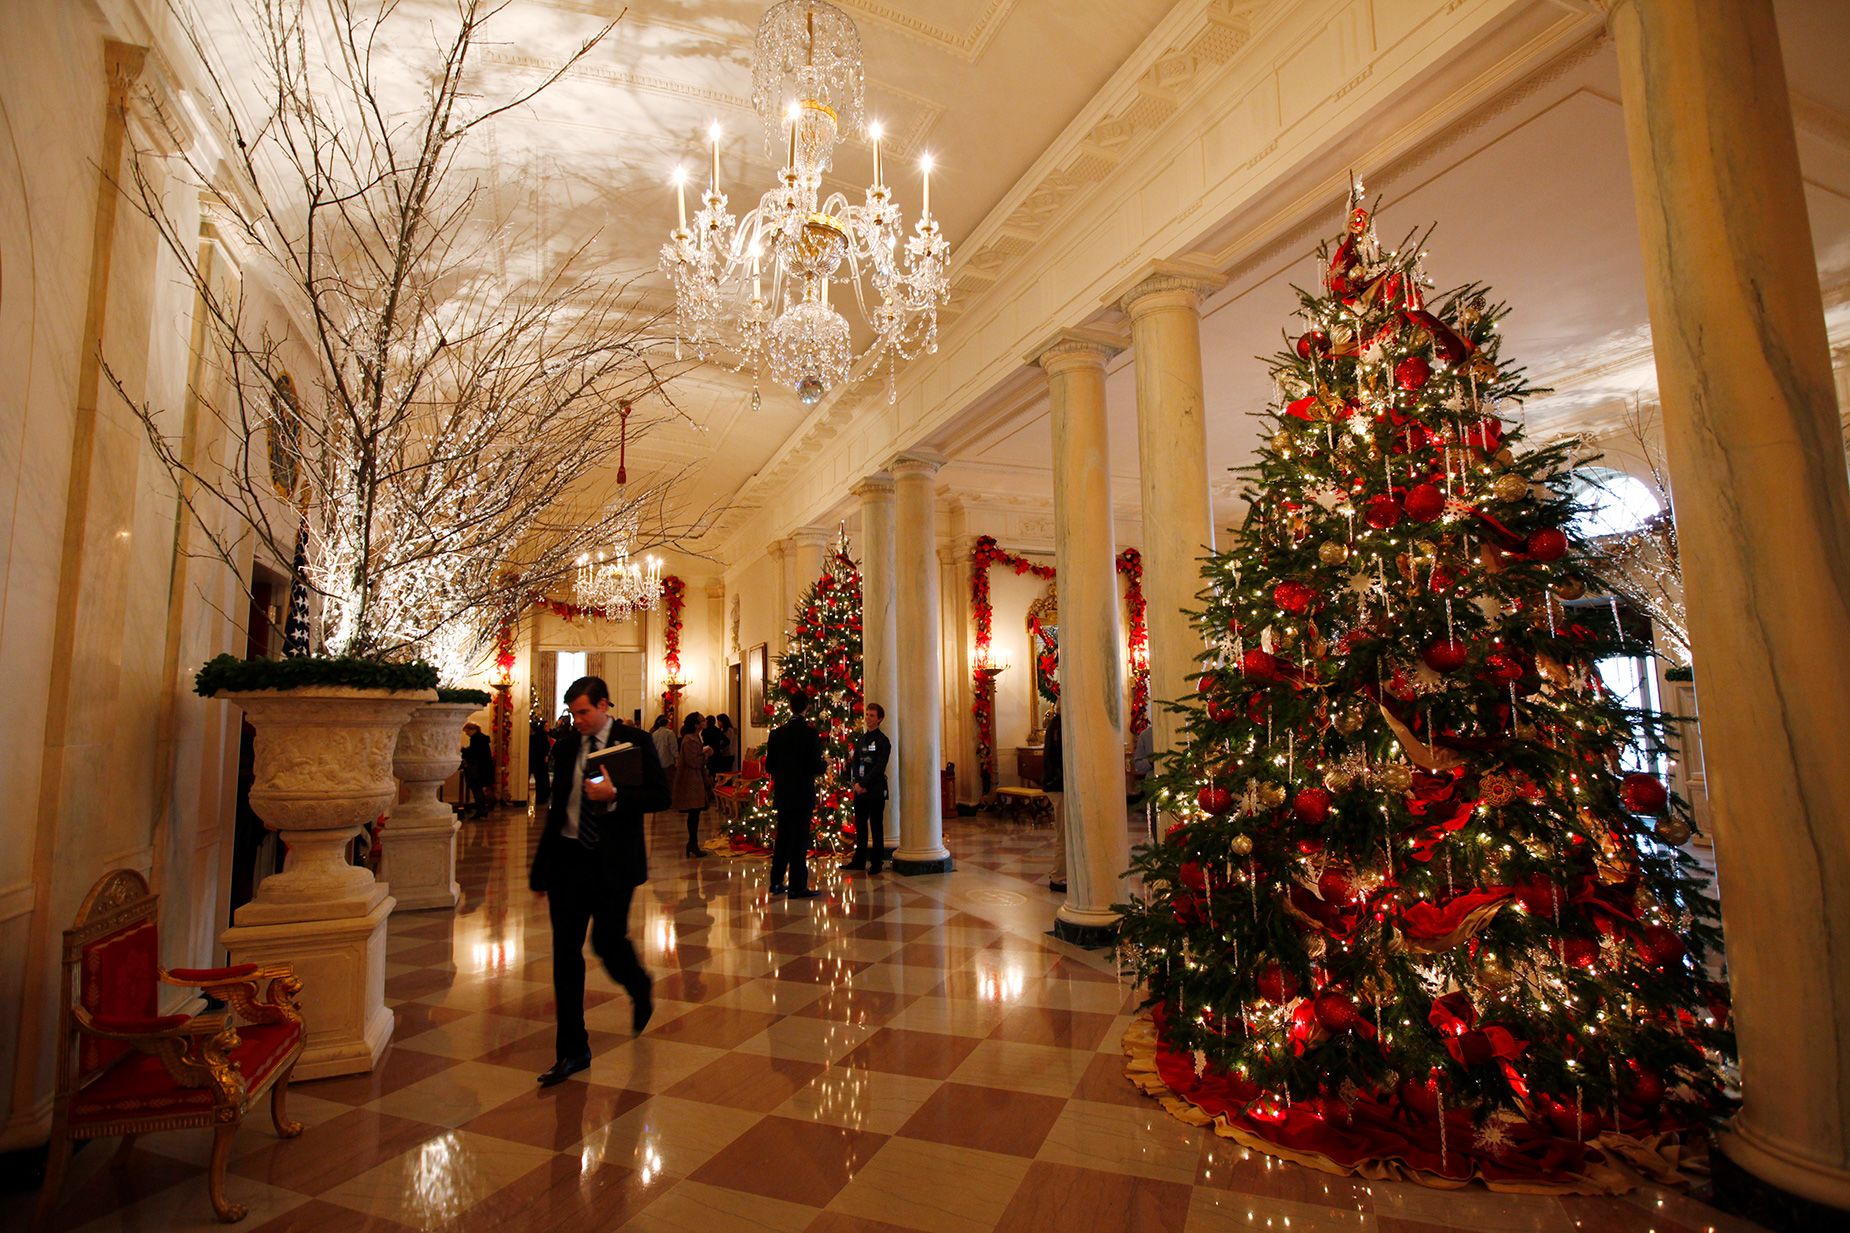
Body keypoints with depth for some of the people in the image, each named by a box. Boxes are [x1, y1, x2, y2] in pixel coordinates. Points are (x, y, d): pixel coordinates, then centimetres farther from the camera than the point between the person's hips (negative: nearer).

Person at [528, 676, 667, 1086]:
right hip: (568, 857, 4)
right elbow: (557, 806, 14)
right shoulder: (565, 746, 8)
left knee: (607, 942, -2)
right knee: (565, 953, 5)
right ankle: (572, 1051, 18)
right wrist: (542, 866, 13)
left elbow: (660, 796, -10)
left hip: (613, 860, -4)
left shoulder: (635, 741, -6)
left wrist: (615, 795, -25)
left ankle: (641, 989, 34)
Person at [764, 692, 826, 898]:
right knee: (800, 840, 2)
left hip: (782, 795, 5)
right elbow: (815, 767, -16)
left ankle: (776, 882, 24)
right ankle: (797, 887, 6)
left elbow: (769, 767, 4)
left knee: (782, 838, 17)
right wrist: (825, 764, 5)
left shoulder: (777, 732, 0)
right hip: (803, 794, -5)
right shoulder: (810, 732, -14)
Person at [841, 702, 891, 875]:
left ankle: (876, 863, 8)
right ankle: (859, 860, 21)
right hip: (860, 790, 6)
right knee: (860, 826, 12)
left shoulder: (883, 741, -6)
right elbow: (855, 763, 10)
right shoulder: (861, 739, 13)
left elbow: (879, 767, -14)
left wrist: (864, 783, -16)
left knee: (876, 827, 2)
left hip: (875, 790, -6)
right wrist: (857, 782, -6)